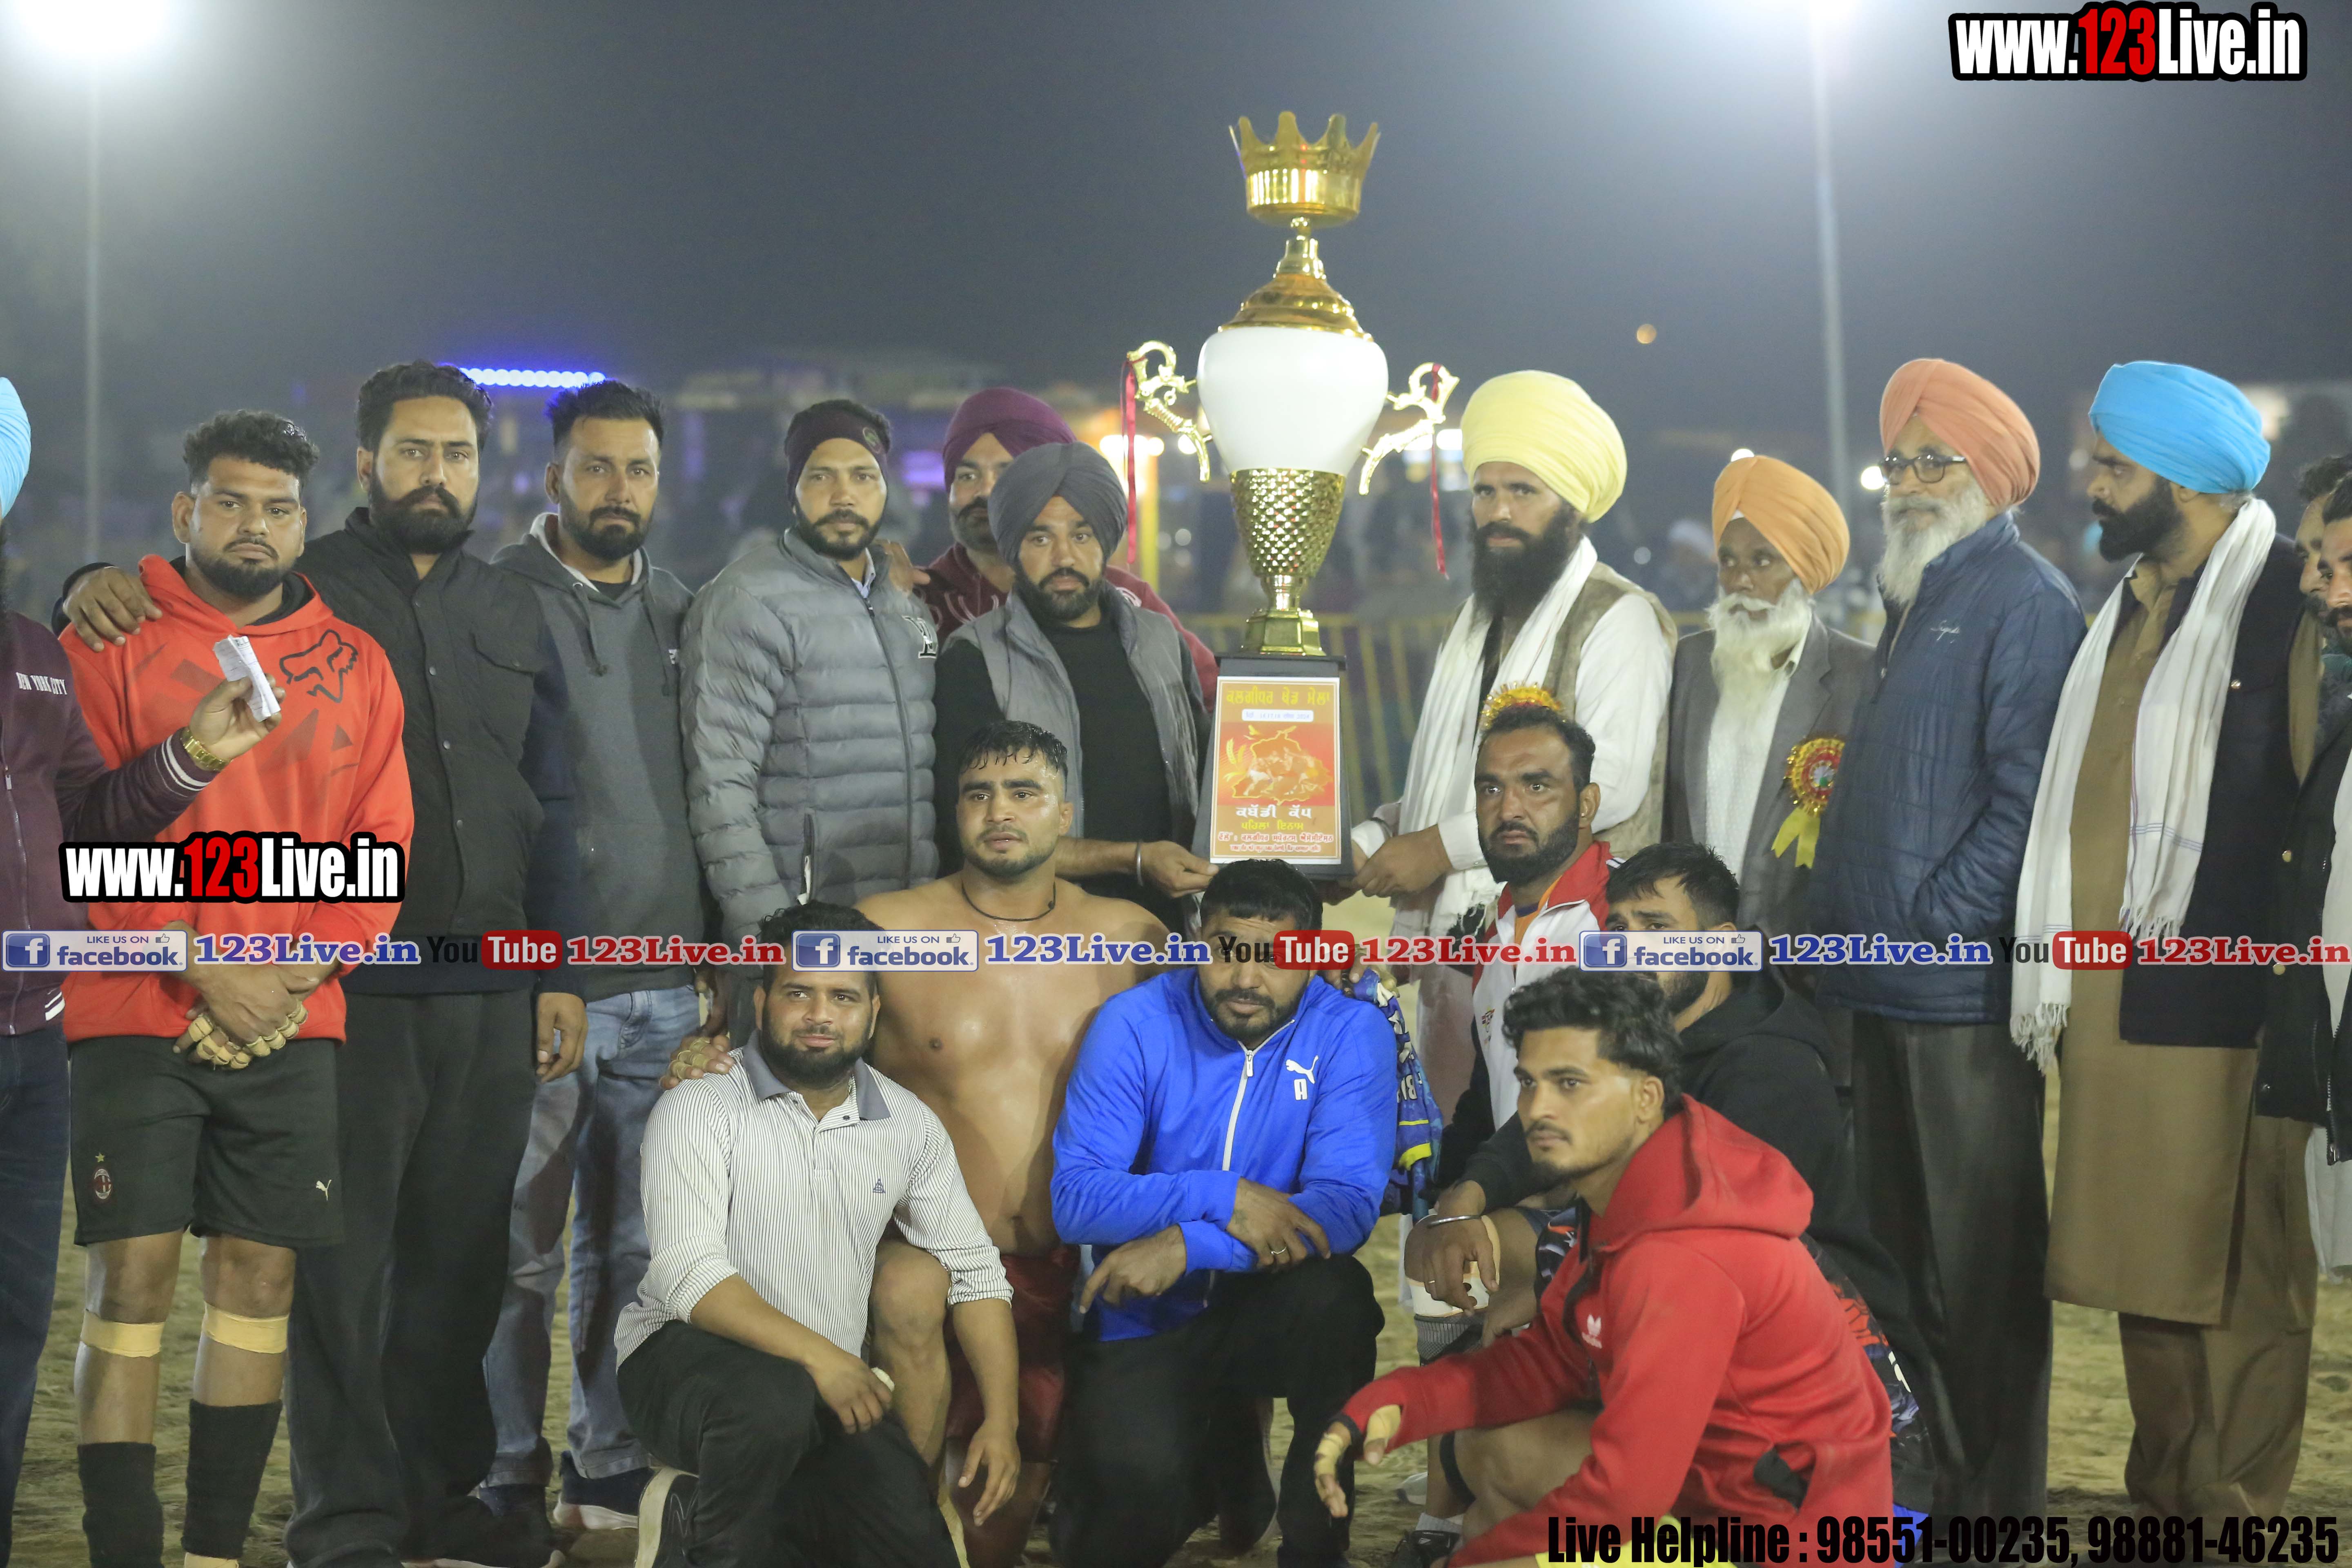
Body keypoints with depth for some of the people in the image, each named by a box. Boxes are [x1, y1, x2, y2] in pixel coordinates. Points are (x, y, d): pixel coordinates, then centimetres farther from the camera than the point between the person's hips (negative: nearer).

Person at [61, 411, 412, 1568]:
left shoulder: (354, 666, 12)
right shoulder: (112, 641, 1)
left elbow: (378, 845, 10)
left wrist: (297, 972, -5)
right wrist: (202, 970, -12)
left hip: (290, 1026, 3)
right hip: (134, 1017, -3)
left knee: (260, 1277, 4)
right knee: (133, 1278, -7)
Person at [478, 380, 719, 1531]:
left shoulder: (681, 616, 14)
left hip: (663, 992, 5)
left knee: (633, 1249, 10)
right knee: (519, 1252, 1)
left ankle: (614, 1473, 19)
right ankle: (508, 1484, 11)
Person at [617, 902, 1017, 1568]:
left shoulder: (909, 1125, 6)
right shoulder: (699, 1109, -9)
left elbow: (975, 1272, 9)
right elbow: (689, 1276, -20)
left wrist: (1001, 1422, -3)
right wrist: (816, 1355, -31)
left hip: (831, 1387, 5)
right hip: (684, 1356, -5)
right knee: (777, 1400, -38)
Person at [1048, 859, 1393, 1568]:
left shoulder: (1351, 1031, -9)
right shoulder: (1135, 1023, -8)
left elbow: (1346, 1207, -18)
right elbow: (1075, 1198, -14)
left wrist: (1188, 1245, -29)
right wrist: (1219, 1198, -28)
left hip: (1271, 1309, 1)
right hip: (1146, 1321, -1)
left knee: (1333, 1293, -33)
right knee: (1137, 1487, -26)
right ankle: (1205, 1461, 13)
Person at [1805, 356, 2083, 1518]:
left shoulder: (2022, 601, -10)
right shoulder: (1917, 597, 19)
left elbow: (2027, 797, -19)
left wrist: (1932, 922, -19)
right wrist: (1843, 919, 15)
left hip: (1965, 994, -9)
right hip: (1885, 986, 9)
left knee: (1982, 1268, -3)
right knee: (1896, 1250, 15)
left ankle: (1993, 1499, 5)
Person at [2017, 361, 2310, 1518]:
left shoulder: (2284, 601, -8)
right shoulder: (2130, 603, 16)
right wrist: (2058, 976, 16)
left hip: (2215, 1005, -8)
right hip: (2106, 998, 8)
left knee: (2236, 1281, -1)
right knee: (2142, 1269, 14)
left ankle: (2231, 1517, 7)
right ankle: (2160, 1504, 23)